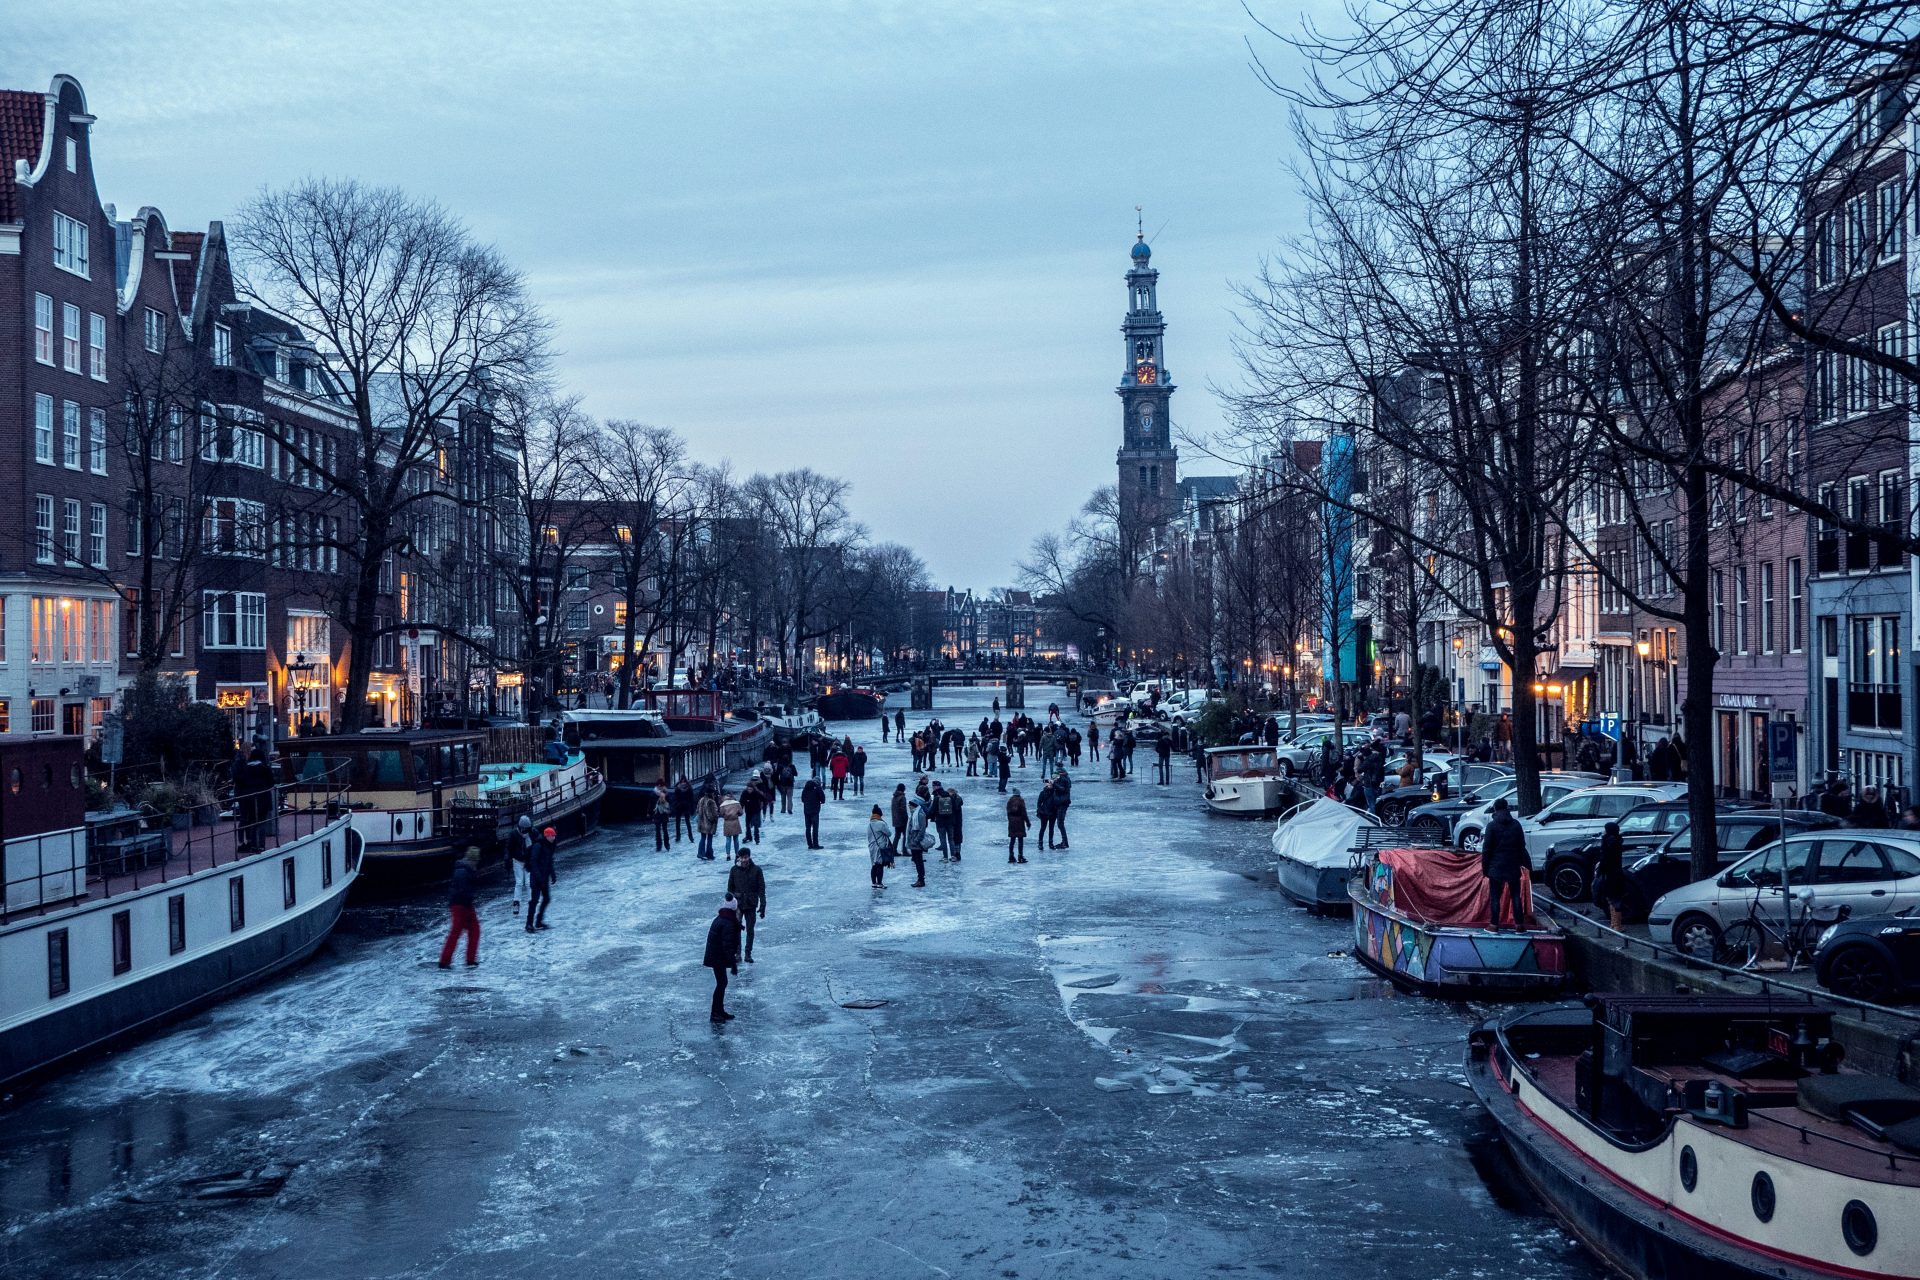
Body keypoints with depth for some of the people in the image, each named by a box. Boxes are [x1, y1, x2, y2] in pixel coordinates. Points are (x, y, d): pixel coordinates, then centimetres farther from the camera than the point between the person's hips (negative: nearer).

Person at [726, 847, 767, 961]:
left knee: (750, 930, 6)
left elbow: (761, 889, -2)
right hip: (737, 904, 0)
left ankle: (748, 954, 16)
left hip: (751, 905, 0)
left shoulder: (756, 870, -6)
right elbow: (730, 888, 6)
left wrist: (762, 906, -5)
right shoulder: (734, 870, -3)